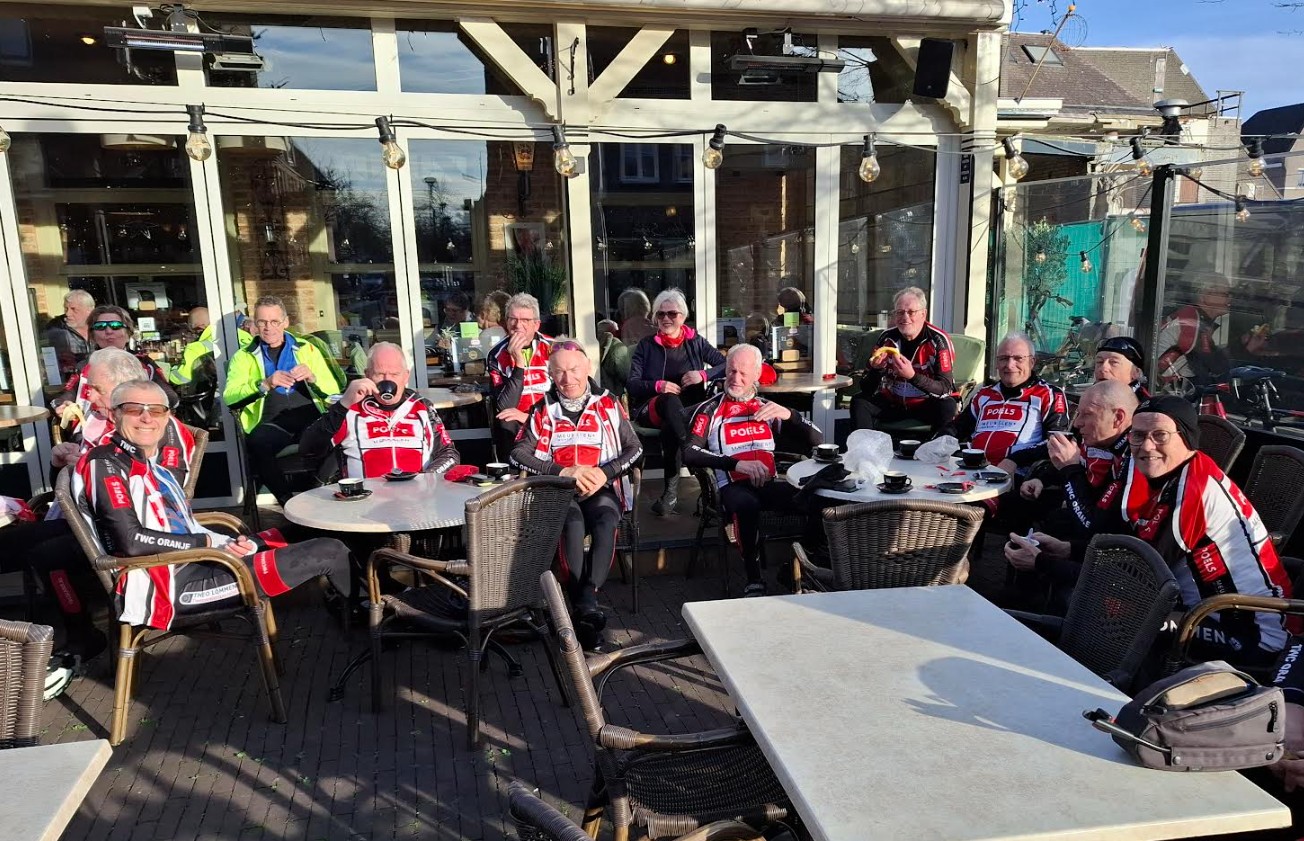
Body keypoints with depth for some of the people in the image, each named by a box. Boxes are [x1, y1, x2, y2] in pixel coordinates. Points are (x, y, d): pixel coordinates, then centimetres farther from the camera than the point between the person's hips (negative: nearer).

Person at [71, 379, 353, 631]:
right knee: (327, 554, -10)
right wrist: (206, 543, -11)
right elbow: (131, 541, -19)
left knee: (328, 547, 11)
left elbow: (185, 530, 14)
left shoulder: (157, 466, 18)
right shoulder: (104, 464, -8)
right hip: (167, 585, -9)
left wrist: (231, 544, -5)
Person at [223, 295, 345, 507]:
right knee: (257, 442, -35)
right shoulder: (243, 356, 19)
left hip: (310, 416, 0)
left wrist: (312, 377, -10)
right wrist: (265, 384, -14)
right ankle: (288, 501, -16)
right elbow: (229, 397, 1)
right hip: (271, 422, 0)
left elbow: (334, 390, 11)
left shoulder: (307, 349, 20)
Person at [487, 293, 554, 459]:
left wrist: (529, 416, -15)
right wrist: (519, 362, -19)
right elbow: (505, 407, -12)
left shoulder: (552, 349, -2)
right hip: (514, 426, 0)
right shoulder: (497, 355, -3)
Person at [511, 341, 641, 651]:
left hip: (601, 490, 1)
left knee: (606, 521, -34)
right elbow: (519, 454, 0)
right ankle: (588, 608, -38)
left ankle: (583, 603, -39)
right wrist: (563, 472, -12)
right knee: (572, 522, -35)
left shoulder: (609, 405, 10)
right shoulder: (543, 410, 9)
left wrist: (605, 473, -11)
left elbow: (634, 449, 8)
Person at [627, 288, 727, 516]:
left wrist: (704, 375, -12)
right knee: (670, 401, -41)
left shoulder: (695, 341, 15)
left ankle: (672, 490, -38)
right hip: (651, 409, -2)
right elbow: (632, 383, 5)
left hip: (692, 408, 2)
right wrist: (658, 386, -16)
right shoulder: (646, 345, 13)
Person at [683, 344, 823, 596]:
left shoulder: (768, 408, 21)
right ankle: (754, 580, -24)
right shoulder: (710, 410, 11)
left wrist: (789, 414, -3)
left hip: (769, 485, 3)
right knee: (747, 504, -38)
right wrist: (736, 463, -14)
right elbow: (689, 453, -4)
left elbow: (817, 440, 16)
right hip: (731, 487, -3)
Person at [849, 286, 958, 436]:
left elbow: (945, 388, -23)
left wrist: (912, 376, -38)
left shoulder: (938, 341, -14)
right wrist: (876, 369, -27)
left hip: (926, 405, -3)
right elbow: (866, 388, -4)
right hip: (892, 403, 3)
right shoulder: (887, 338, -4)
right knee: (859, 402, -18)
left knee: (947, 406, -32)